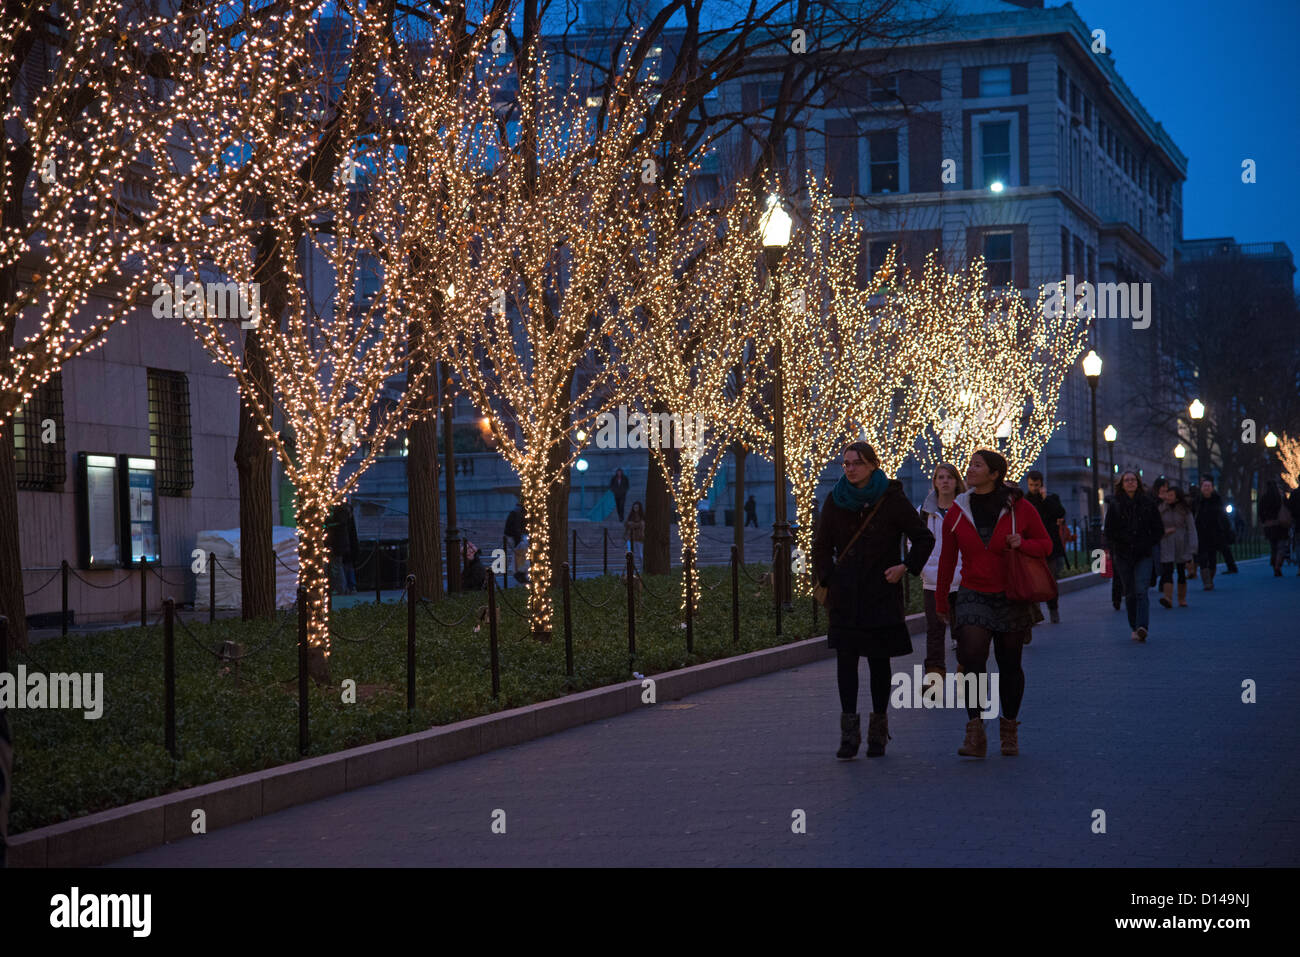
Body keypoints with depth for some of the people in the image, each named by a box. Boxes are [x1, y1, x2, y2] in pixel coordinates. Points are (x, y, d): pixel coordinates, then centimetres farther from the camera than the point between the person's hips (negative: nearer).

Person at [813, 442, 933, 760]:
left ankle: (878, 728, 16)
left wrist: (906, 567, -7)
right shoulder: (835, 501, 6)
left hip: (881, 594, -2)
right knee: (845, 658, -7)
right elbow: (821, 547, 15)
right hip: (845, 596, 2)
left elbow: (924, 539, 4)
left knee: (878, 660, 4)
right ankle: (849, 732, -9)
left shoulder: (892, 500, -2)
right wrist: (827, 580, 5)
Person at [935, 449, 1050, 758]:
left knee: (1009, 665, 7)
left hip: (1011, 597, -1)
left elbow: (1046, 545, 5)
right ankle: (975, 734, -16)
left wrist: (1022, 543, -16)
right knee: (972, 658, -17)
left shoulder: (1019, 509, -3)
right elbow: (948, 559, 11)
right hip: (973, 596, 1)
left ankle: (1009, 731, 24)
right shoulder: (958, 511, 3)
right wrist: (941, 600, 15)